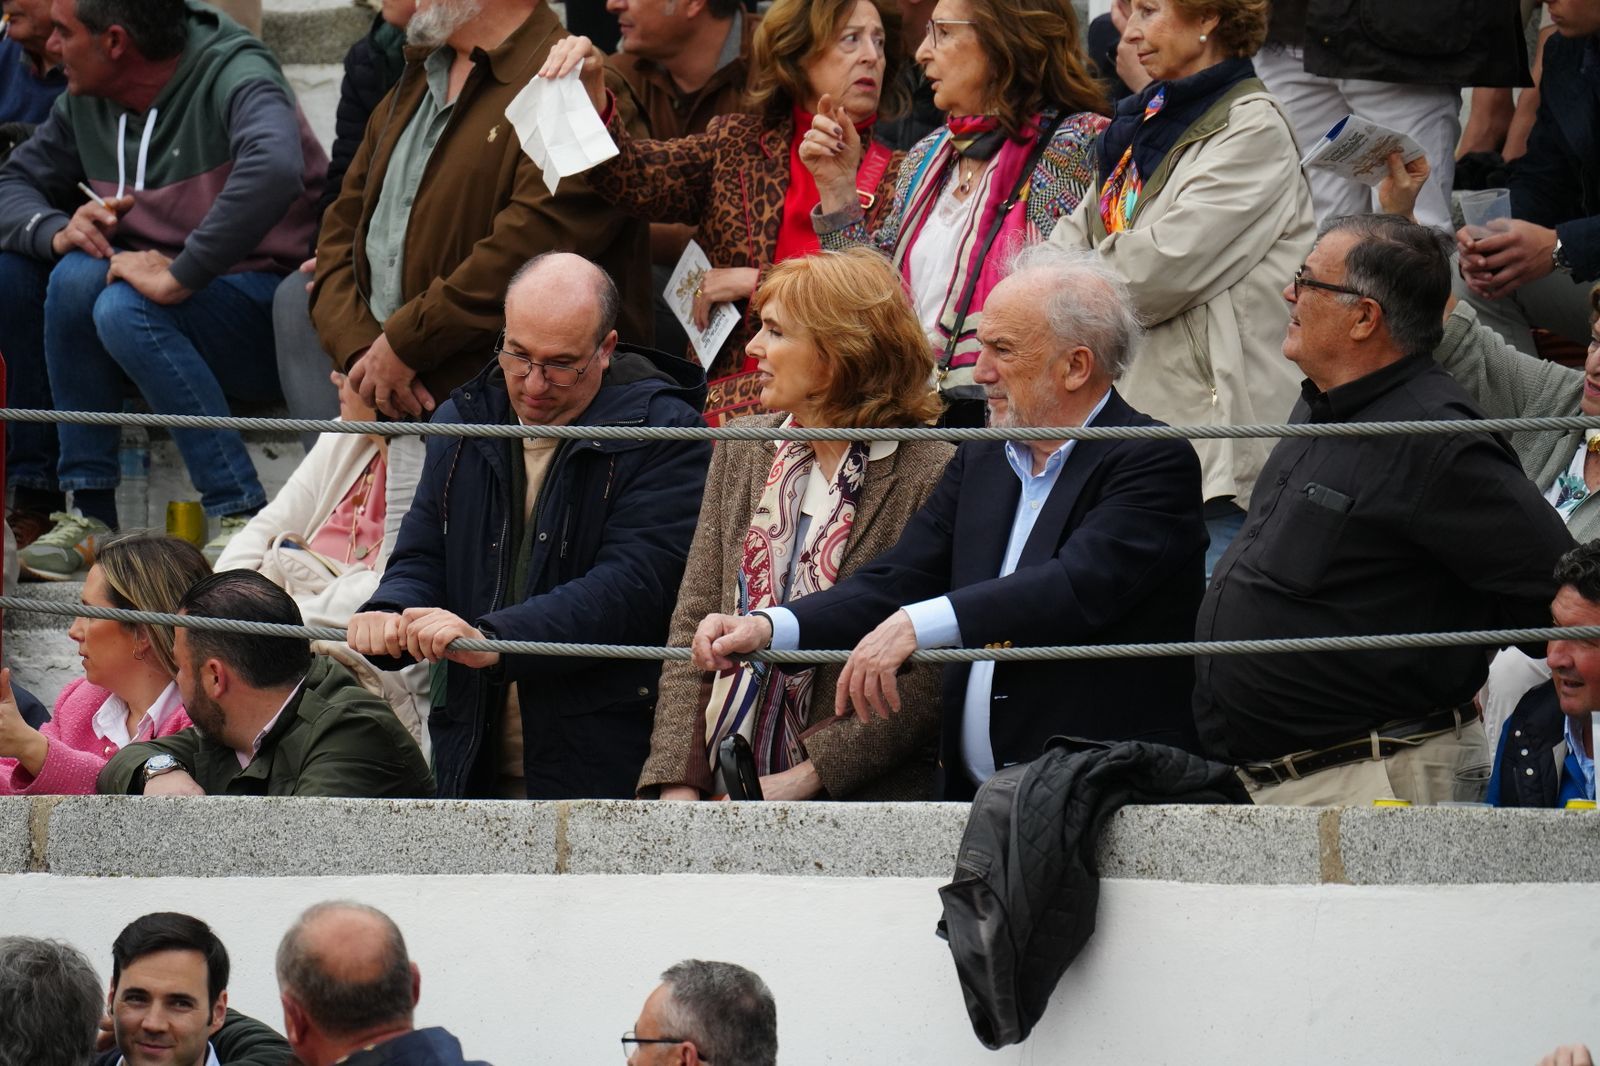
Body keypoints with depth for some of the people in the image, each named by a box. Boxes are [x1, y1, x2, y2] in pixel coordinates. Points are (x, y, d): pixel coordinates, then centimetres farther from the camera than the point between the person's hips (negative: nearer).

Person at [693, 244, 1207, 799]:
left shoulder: (1154, 463, -4)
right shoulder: (981, 461, 19)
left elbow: (1082, 586, -19)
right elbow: (895, 583, 11)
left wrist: (917, 624, -27)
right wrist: (768, 628, -7)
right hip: (972, 795, 6)